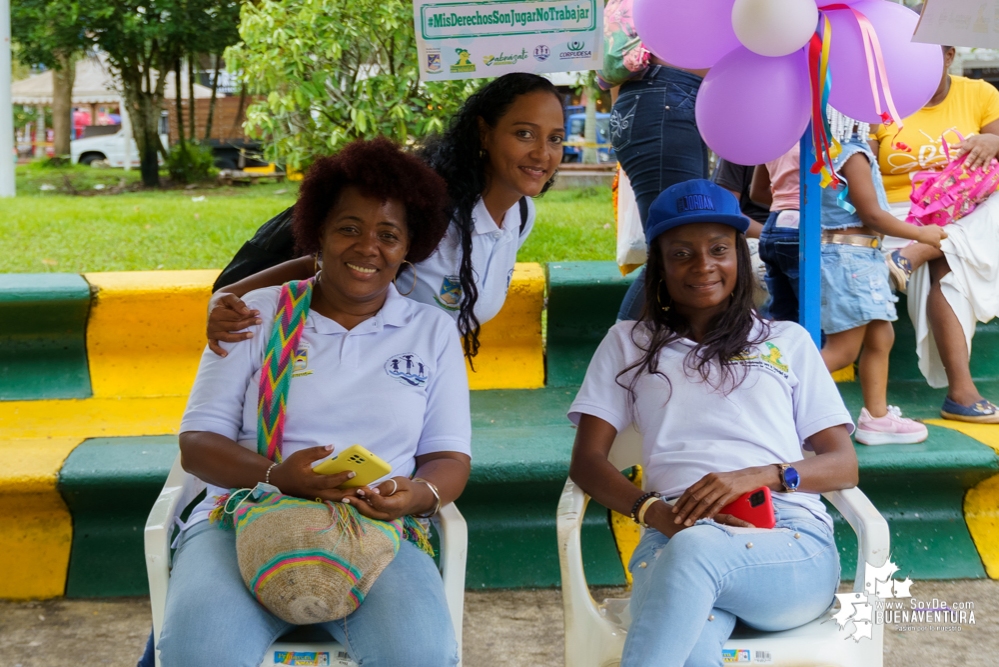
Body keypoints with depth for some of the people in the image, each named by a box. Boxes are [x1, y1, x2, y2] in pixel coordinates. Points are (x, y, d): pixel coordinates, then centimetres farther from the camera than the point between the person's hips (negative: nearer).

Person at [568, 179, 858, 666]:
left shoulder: (788, 341, 24)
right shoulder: (629, 343, 25)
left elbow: (845, 465, 16)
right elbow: (586, 461, 13)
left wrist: (759, 476, -7)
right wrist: (654, 512, -9)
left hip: (793, 543, 1)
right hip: (677, 535, 0)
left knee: (693, 549, -38)